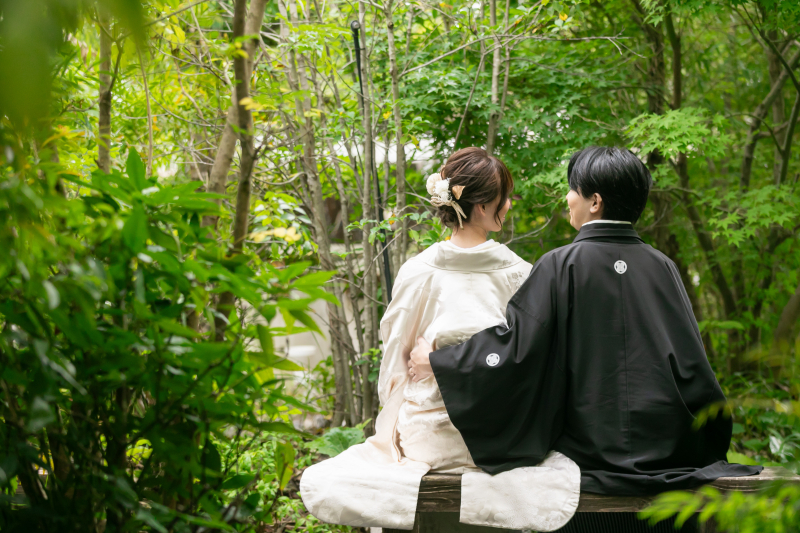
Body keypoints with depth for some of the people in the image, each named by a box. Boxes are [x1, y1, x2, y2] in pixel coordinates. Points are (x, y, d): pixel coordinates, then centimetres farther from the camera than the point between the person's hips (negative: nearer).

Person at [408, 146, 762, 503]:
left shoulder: (561, 266, -9)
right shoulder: (662, 267, 3)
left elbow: (513, 344, -12)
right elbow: (692, 363, 4)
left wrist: (435, 362, 1)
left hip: (592, 454, -4)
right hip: (666, 450, 4)